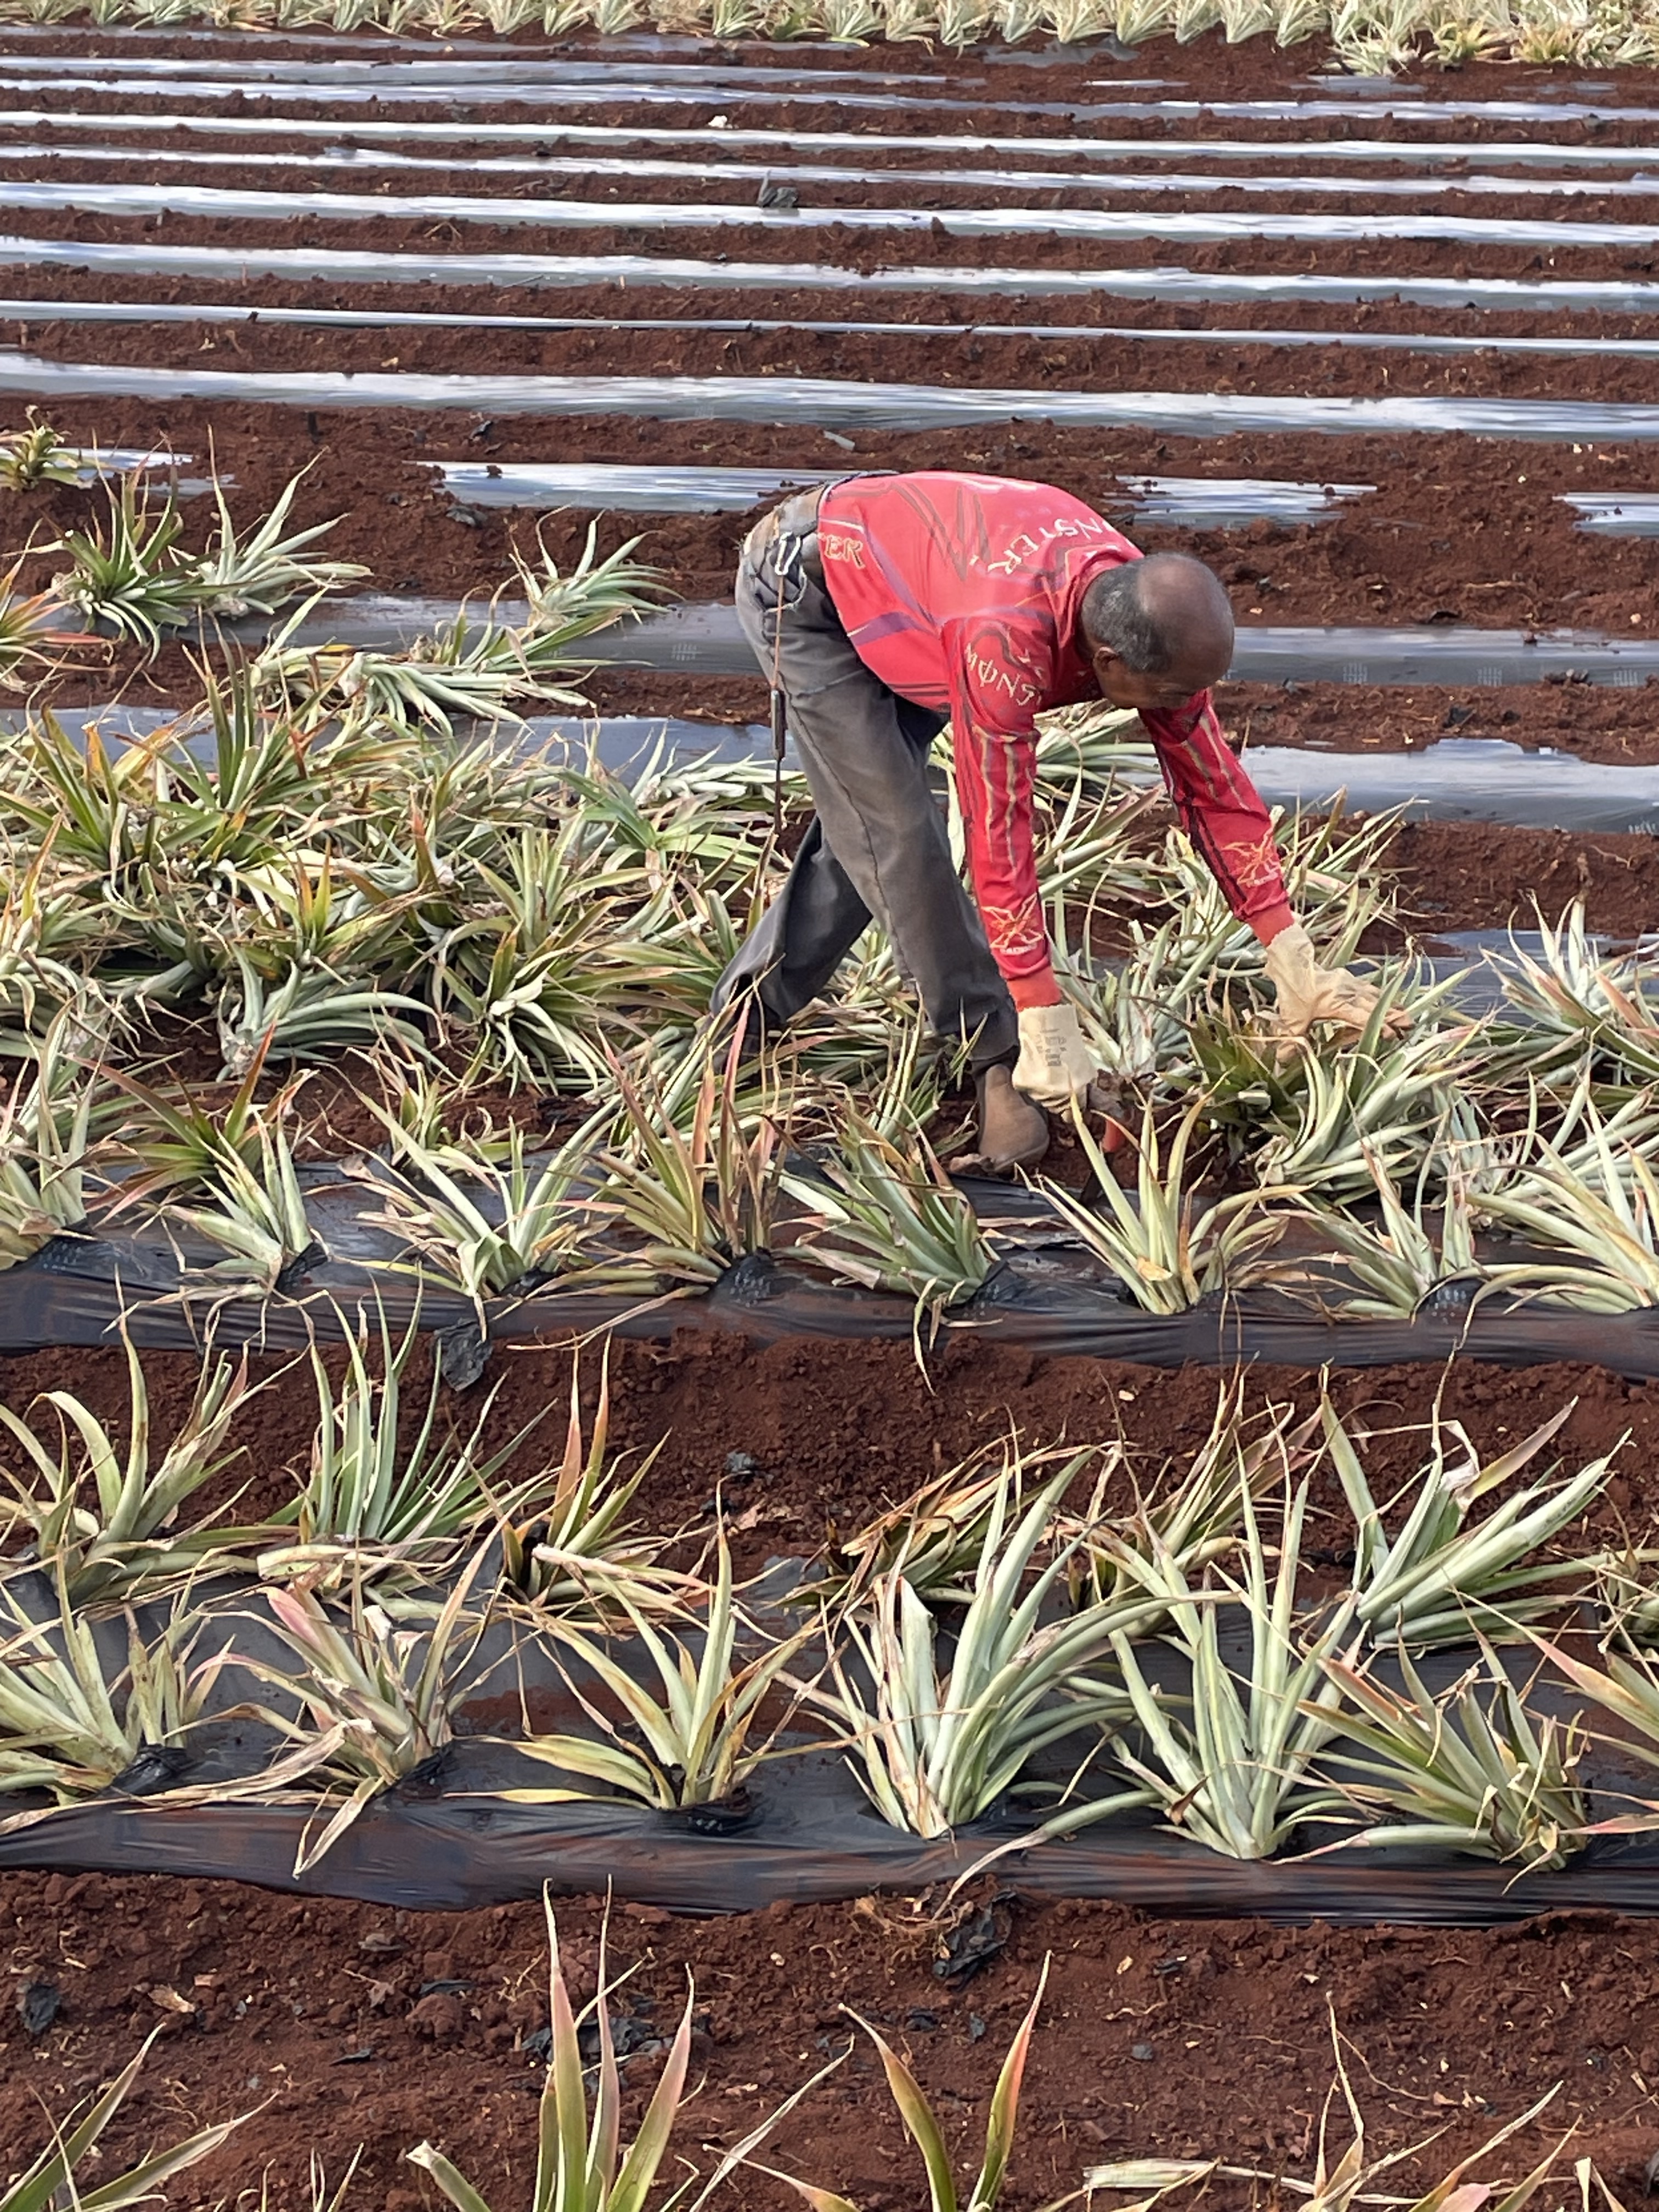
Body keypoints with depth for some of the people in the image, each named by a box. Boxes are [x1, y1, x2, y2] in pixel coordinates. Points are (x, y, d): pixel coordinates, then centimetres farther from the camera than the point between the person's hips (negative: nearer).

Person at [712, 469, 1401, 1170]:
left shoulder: (1155, 619, -21)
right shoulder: (1006, 639, -43)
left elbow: (1217, 791, -13)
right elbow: (998, 832, -38)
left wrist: (1295, 967, -14)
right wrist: (1048, 1032, -34)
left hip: (891, 573, 8)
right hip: (801, 588, -8)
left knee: (867, 827, 12)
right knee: (894, 827, -13)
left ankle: (747, 1012, 27)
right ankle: (999, 1061, -5)